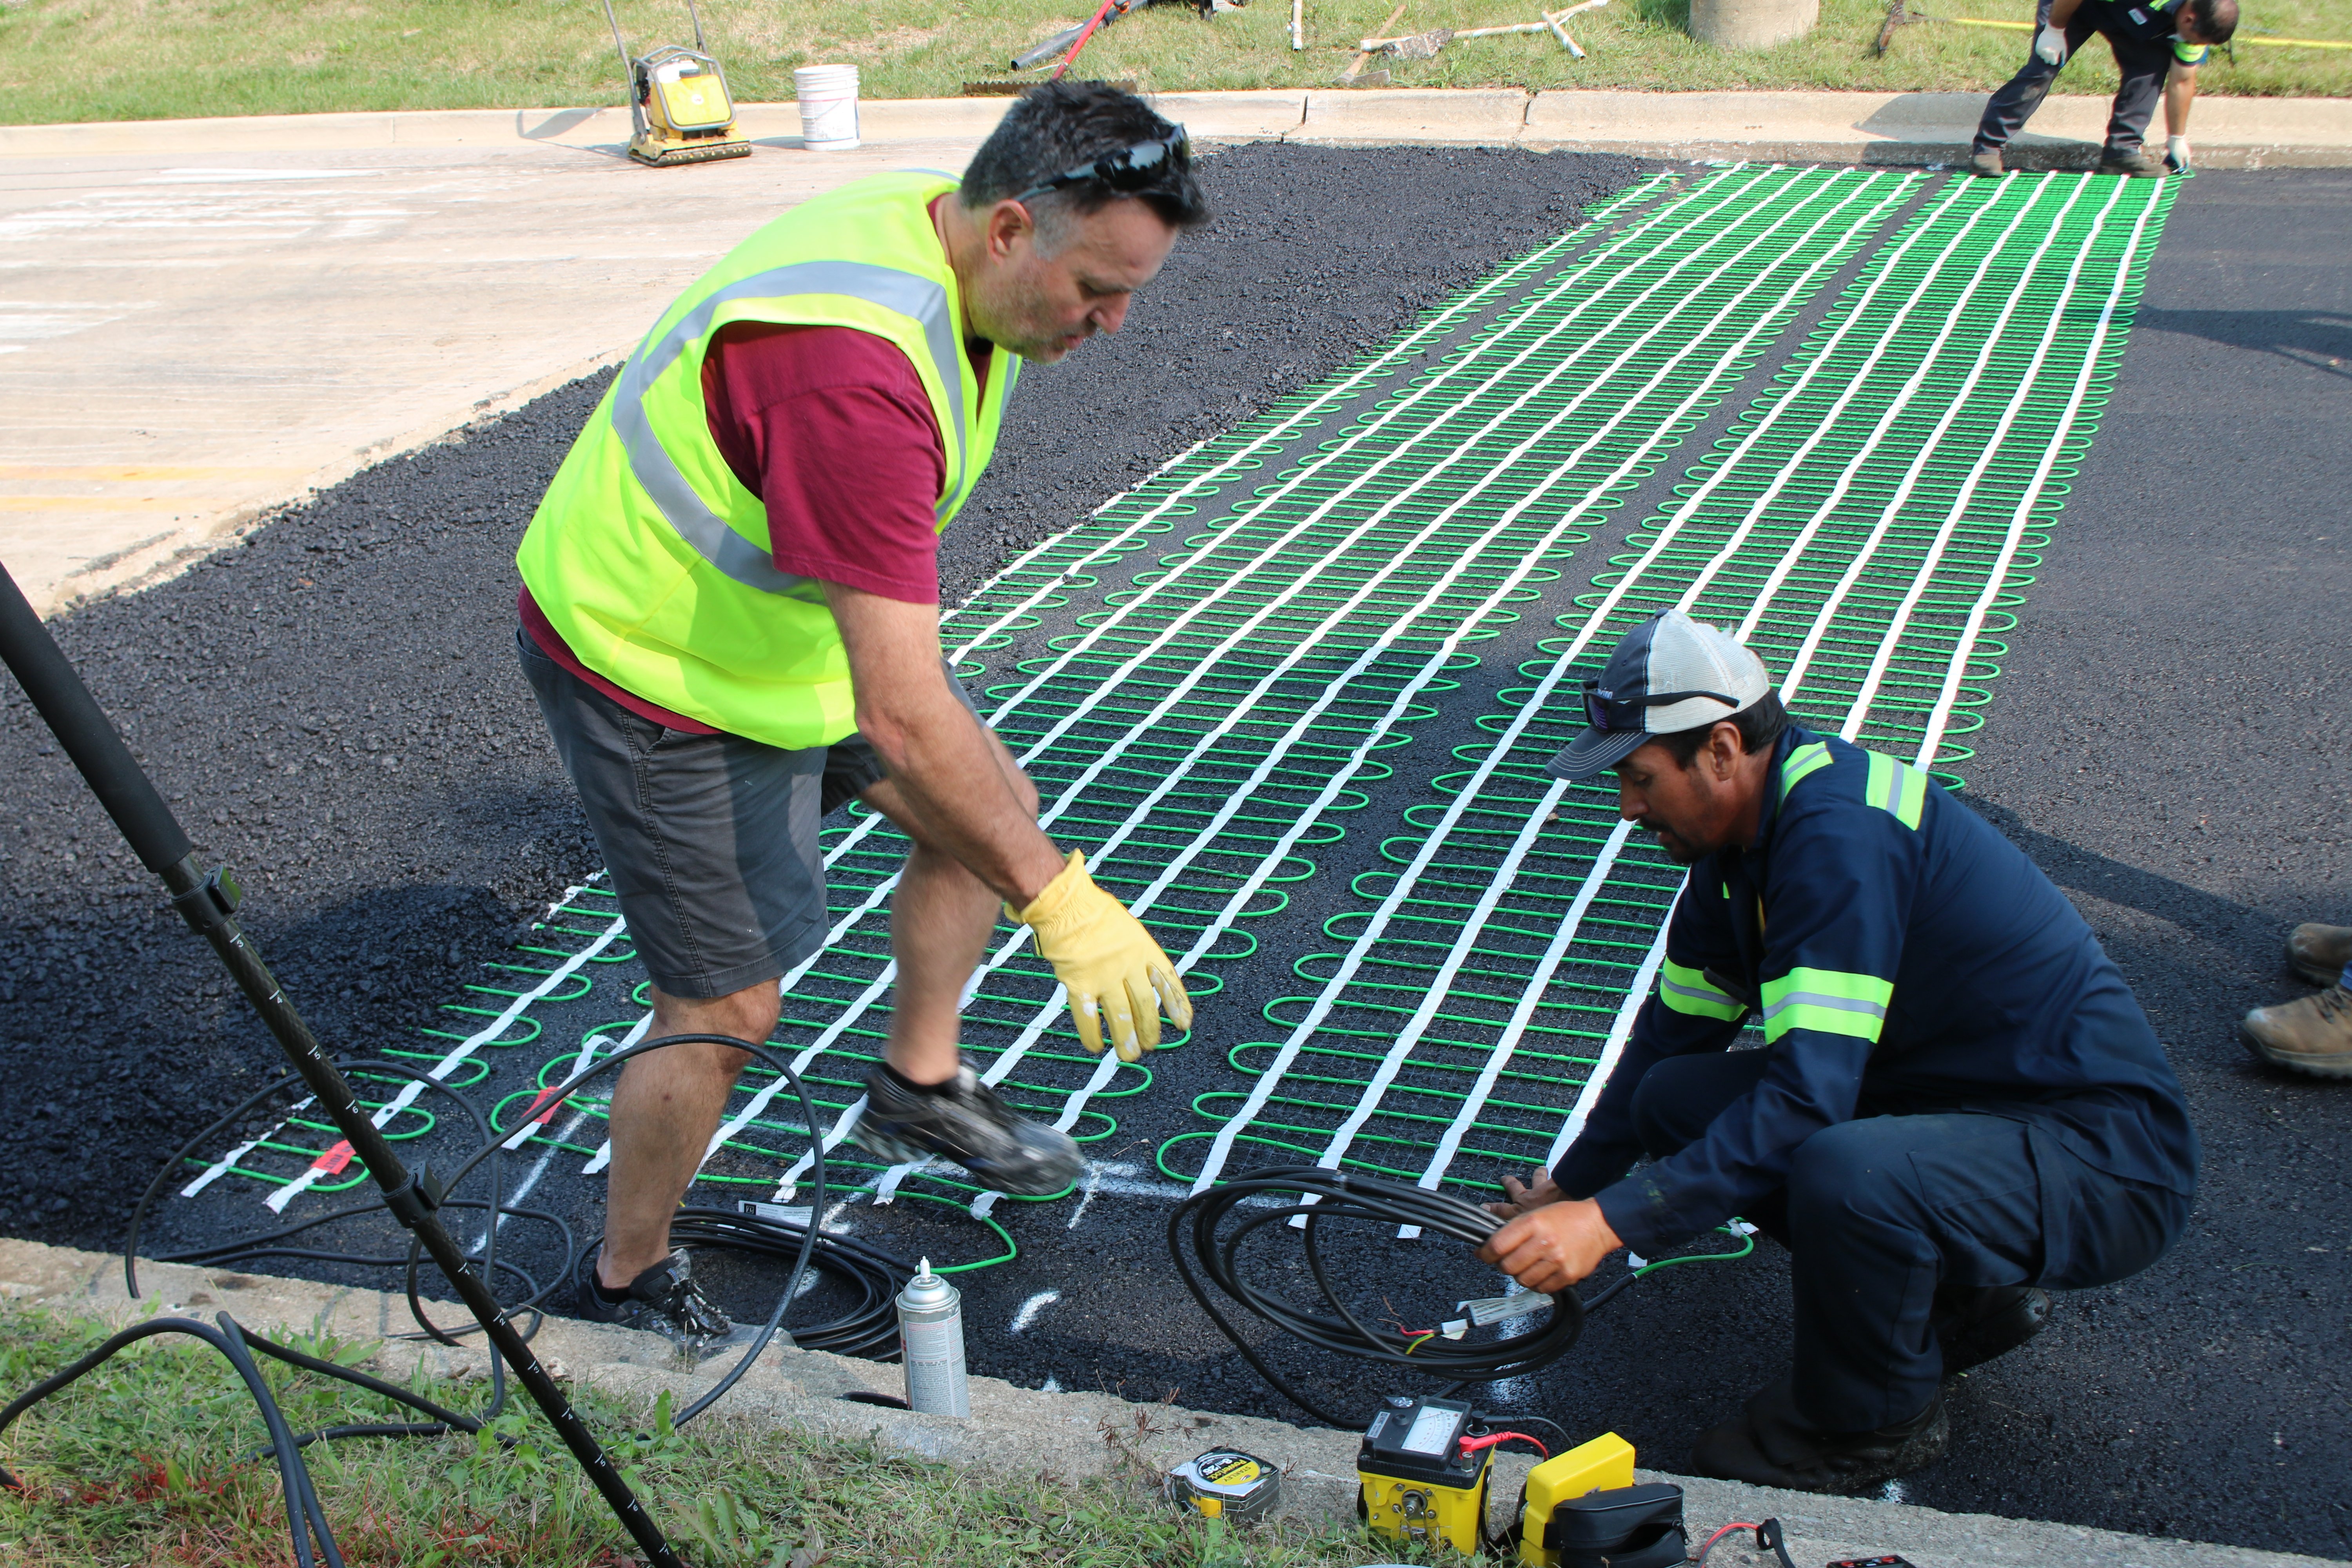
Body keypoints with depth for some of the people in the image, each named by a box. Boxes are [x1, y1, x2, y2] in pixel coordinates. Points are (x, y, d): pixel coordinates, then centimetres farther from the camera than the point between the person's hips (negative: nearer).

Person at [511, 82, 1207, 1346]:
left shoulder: (946, 236, -9)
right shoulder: (855, 372, -40)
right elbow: (901, 716, -41)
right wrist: (1059, 901, -37)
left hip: (783, 617, 9)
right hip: (659, 672, -9)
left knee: (992, 810, 14)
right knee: (731, 1007, -3)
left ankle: (919, 1088, 34)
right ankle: (623, 1283, 21)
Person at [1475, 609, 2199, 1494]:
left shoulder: (1840, 832, -26)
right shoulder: (1753, 831, 4)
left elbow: (1806, 1094, -31)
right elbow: (1675, 1030, 16)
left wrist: (1610, 1221, -31)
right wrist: (1569, 1188, 14)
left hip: (2106, 1156, -9)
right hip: (1954, 1102, 9)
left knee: (1844, 1172, -37)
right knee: (1676, 1099, -1)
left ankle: (1874, 1420, -5)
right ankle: (1959, 1296, 10)